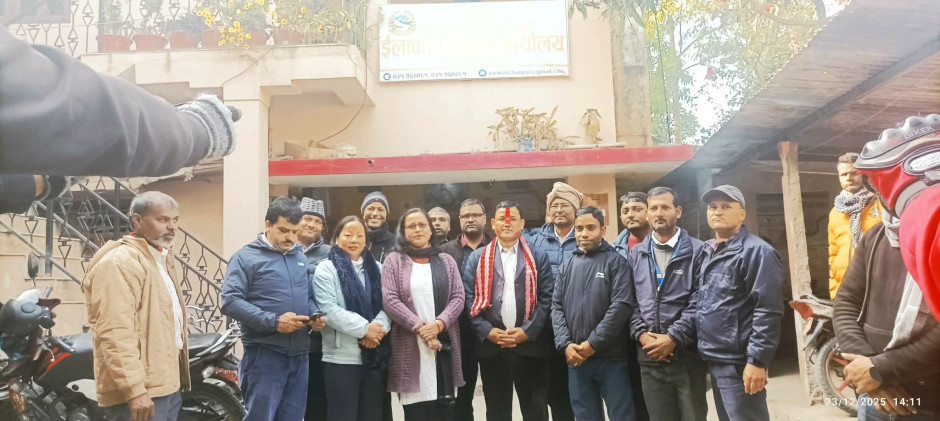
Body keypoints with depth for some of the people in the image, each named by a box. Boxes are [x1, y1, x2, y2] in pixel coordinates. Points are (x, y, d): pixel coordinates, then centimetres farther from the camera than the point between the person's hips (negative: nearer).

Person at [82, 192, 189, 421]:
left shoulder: (163, 258, 19)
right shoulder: (119, 263, -14)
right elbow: (115, 334, -23)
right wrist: (134, 389, -26)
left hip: (167, 383, 10)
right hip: (142, 391, -10)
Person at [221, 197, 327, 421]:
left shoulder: (301, 258, 16)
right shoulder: (246, 257, -4)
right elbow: (230, 302, -14)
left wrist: (315, 315, 0)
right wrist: (273, 321, -22)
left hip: (299, 354, 6)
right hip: (265, 353, -6)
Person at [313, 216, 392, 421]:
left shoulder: (377, 268, 14)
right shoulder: (327, 269, -1)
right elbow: (329, 309, -12)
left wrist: (378, 327, -15)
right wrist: (364, 328, -17)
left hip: (376, 357, 5)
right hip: (341, 358, -4)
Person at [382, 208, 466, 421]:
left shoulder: (446, 261, 14)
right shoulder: (394, 260, 6)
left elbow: (458, 297, 4)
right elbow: (389, 300, -5)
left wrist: (438, 324, -13)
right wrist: (419, 327, -14)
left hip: (444, 343, 2)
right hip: (410, 346, -2)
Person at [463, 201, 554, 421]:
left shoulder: (538, 257, 6)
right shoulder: (477, 258, 9)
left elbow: (547, 298, -1)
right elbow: (469, 299, 1)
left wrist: (528, 331, -11)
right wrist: (487, 331, -11)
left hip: (530, 345, -1)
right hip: (491, 346, 1)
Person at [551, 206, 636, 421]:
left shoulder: (616, 262, -2)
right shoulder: (567, 265, 12)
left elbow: (621, 306, -12)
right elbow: (556, 307, 9)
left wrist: (593, 344, -14)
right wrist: (565, 344, -6)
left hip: (611, 359, -4)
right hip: (576, 360, 4)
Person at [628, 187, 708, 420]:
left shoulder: (697, 251, 0)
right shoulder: (636, 254, 12)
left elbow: (699, 301, -8)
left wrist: (674, 337, -15)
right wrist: (641, 334, -7)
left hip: (687, 355, -3)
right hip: (650, 356, 3)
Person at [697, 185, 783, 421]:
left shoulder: (756, 251, -11)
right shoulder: (708, 253, 14)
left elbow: (768, 311, -17)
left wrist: (757, 361, -21)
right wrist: (706, 352, 14)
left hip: (739, 363, -8)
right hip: (715, 360, 8)